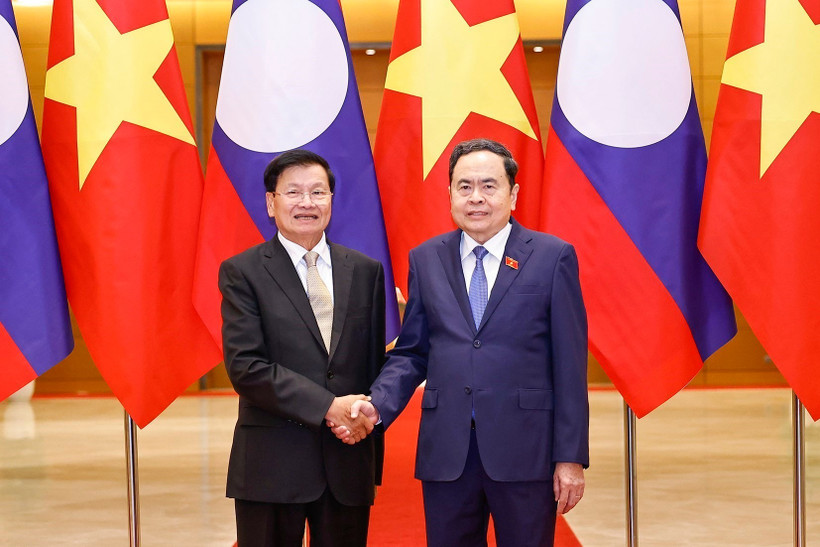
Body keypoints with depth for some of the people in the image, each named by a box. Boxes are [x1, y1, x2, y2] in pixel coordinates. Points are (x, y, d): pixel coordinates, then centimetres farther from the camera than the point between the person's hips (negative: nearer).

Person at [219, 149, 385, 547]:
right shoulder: (242, 272, -2)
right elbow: (245, 366, -12)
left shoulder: (365, 271, 9)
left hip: (349, 462, 3)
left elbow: (375, 362, 12)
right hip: (271, 465, -3)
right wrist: (328, 407, -17)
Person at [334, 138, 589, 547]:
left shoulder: (553, 257, 0)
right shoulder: (425, 260, 9)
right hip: (445, 450, 2)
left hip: (524, 449, -2)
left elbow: (570, 364, -2)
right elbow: (411, 353, 11)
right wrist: (377, 405, -8)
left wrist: (571, 456, -5)